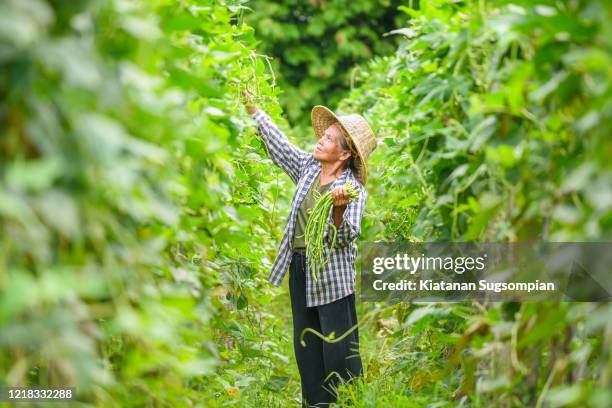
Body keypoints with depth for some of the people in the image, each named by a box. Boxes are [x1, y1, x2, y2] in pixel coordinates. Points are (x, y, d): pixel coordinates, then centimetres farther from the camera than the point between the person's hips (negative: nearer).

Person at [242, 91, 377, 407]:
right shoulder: (308, 167, 6)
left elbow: (346, 238, -19)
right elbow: (278, 142, 15)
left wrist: (339, 209, -37)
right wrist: (252, 108, 15)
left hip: (333, 275, -7)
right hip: (301, 269, 7)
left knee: (338, 348, -8)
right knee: (306, 348, 11)